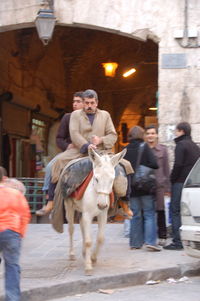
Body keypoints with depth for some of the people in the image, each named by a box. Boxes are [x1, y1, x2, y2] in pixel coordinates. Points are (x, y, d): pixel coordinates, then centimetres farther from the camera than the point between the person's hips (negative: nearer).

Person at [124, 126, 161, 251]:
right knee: (149, 214, 0)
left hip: (132, 188, 4)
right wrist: (145, 169, 4)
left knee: (135, 215, 10)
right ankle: (150, 241, -11)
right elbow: (154, 164, -14)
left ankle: (135, 242, 11)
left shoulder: (125, 150, 4)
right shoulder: (144, 147, -7)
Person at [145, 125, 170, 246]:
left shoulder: (163, 149, 8)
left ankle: (162, 236, 8)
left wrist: (167, 187, 5)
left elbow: (166, 169, 9)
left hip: (159, 184, -1)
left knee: (160, 211, 0)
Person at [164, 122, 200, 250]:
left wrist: (172, 179, -5)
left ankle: (177, 241, -9)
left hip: (180, 182, -8)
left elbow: (178, 164, -16)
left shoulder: (181, 144, -8)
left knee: (175, 211, -5)